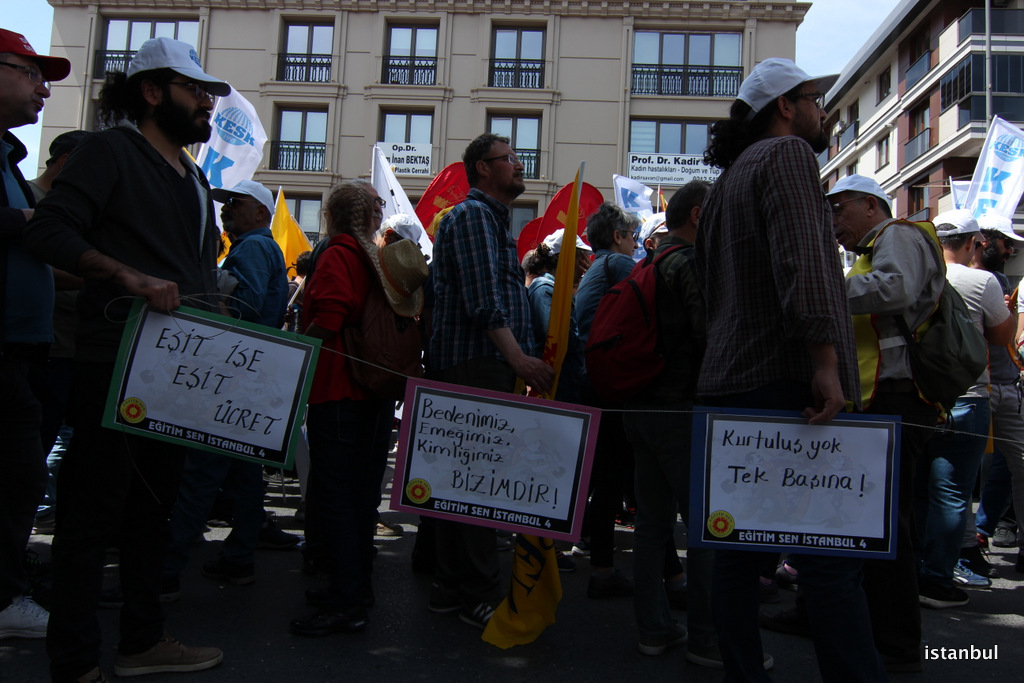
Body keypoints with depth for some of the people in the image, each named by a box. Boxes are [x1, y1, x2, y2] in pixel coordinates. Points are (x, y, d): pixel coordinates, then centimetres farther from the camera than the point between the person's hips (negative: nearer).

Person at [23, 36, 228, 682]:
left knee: (154, 505, 15)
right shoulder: (111, 150, -4)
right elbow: (49, 230, -15)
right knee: (94, 509, -1)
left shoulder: (195, 176, 20)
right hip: (116, 362, -8)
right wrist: (132, 279, -25)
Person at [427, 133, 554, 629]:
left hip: (491, 368, 10)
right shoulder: (471, 214, -6)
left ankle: (451, 588, 20)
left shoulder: (494, 219, 27)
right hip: (474, 365, -10)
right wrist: (517, 356, -26)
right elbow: (482, 298, -19)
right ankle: (480, 597, -1)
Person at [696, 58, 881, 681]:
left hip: (730, 381, 9)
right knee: (832, 554, -9)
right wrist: (826, 361, -23)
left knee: (739, 545, 9)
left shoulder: (729, 179, 25)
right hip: (788, 379, -9)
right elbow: (802, 262, -18)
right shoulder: (788, 154, -2)